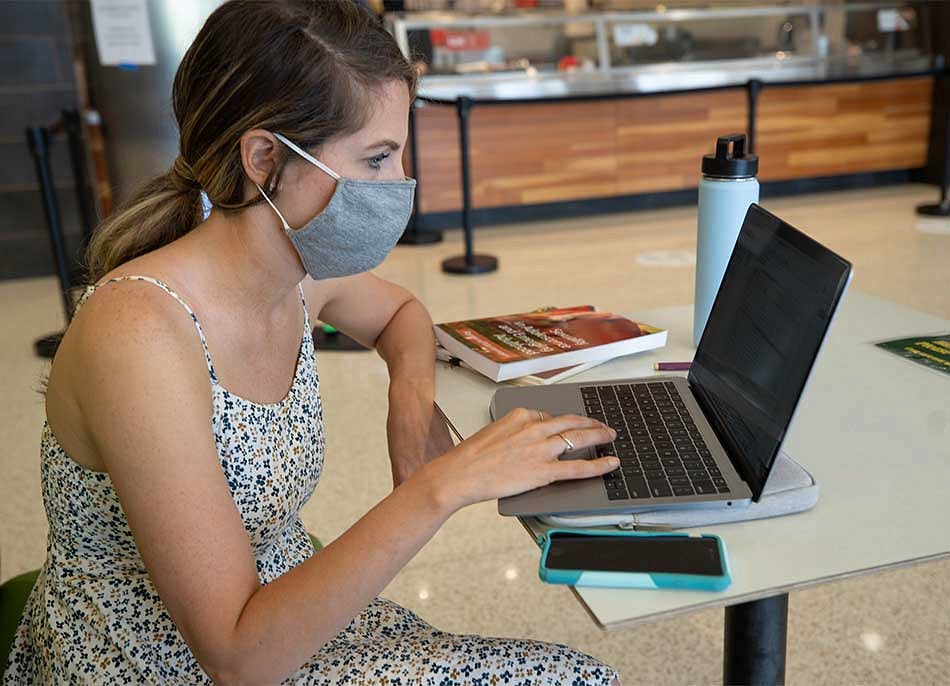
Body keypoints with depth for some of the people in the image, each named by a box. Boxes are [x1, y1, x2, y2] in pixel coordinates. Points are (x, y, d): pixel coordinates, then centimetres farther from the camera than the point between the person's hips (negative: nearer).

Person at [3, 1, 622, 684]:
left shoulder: (302, 274, -8)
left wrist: (413, 395, -5)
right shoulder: (135, 329, -28)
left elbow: (401, 311, 17)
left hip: (278, 613, 7)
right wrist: (442, 487, -33)